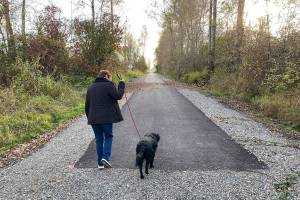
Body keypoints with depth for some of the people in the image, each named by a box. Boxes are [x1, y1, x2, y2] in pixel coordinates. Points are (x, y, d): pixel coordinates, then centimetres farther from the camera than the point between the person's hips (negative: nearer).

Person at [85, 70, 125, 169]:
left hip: (94, 118, 5)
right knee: (108, 137, 10)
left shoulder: (91, 87, 16)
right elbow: (118, 96, -13)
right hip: (106, 117, -5)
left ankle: (100, 162, 14)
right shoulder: (108, 85, -5)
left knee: (99, 139, 12)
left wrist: (89, 117, 21)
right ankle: (105, 157, -7)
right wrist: (121, 85, -1)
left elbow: (87, 105, 16)